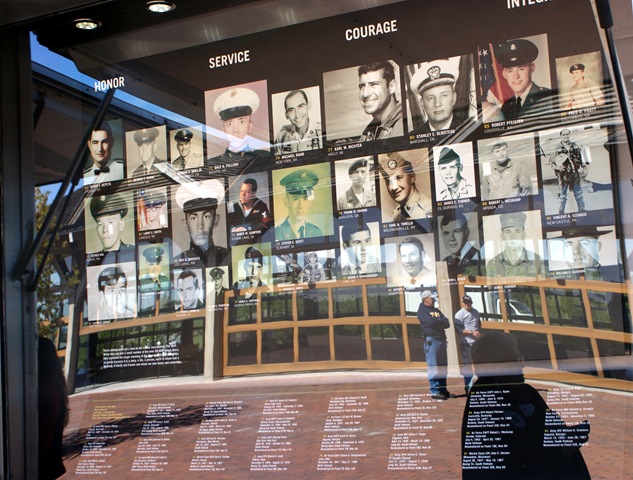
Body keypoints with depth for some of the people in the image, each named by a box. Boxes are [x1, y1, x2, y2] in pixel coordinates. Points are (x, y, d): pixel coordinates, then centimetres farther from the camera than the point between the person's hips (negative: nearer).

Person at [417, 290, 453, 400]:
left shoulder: (437, 310, 19)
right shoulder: (422, 311, -2)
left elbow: (447, 324, 8)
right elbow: (431, 322, -19)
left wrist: (437, 322, -9)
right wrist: (441, 321, -1)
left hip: (441, 339, 7)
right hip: (431, 340, -7)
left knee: (442, 366, 10)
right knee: (433, 366, -7)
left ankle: (443, 389, 16)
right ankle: (435, 391, -6)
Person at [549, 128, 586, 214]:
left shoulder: (575, 146, 5)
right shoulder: (557, 149, -5)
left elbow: (580, 157, 15)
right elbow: (551, 162, -3)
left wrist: (582, 167, 4)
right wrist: (557, 167, -19)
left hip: (575, 174, 3)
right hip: (563, 176, -3)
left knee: (579, 194, 13)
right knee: (563, 196, 3)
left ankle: (582, 211, 24)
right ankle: (561, 213, 12)